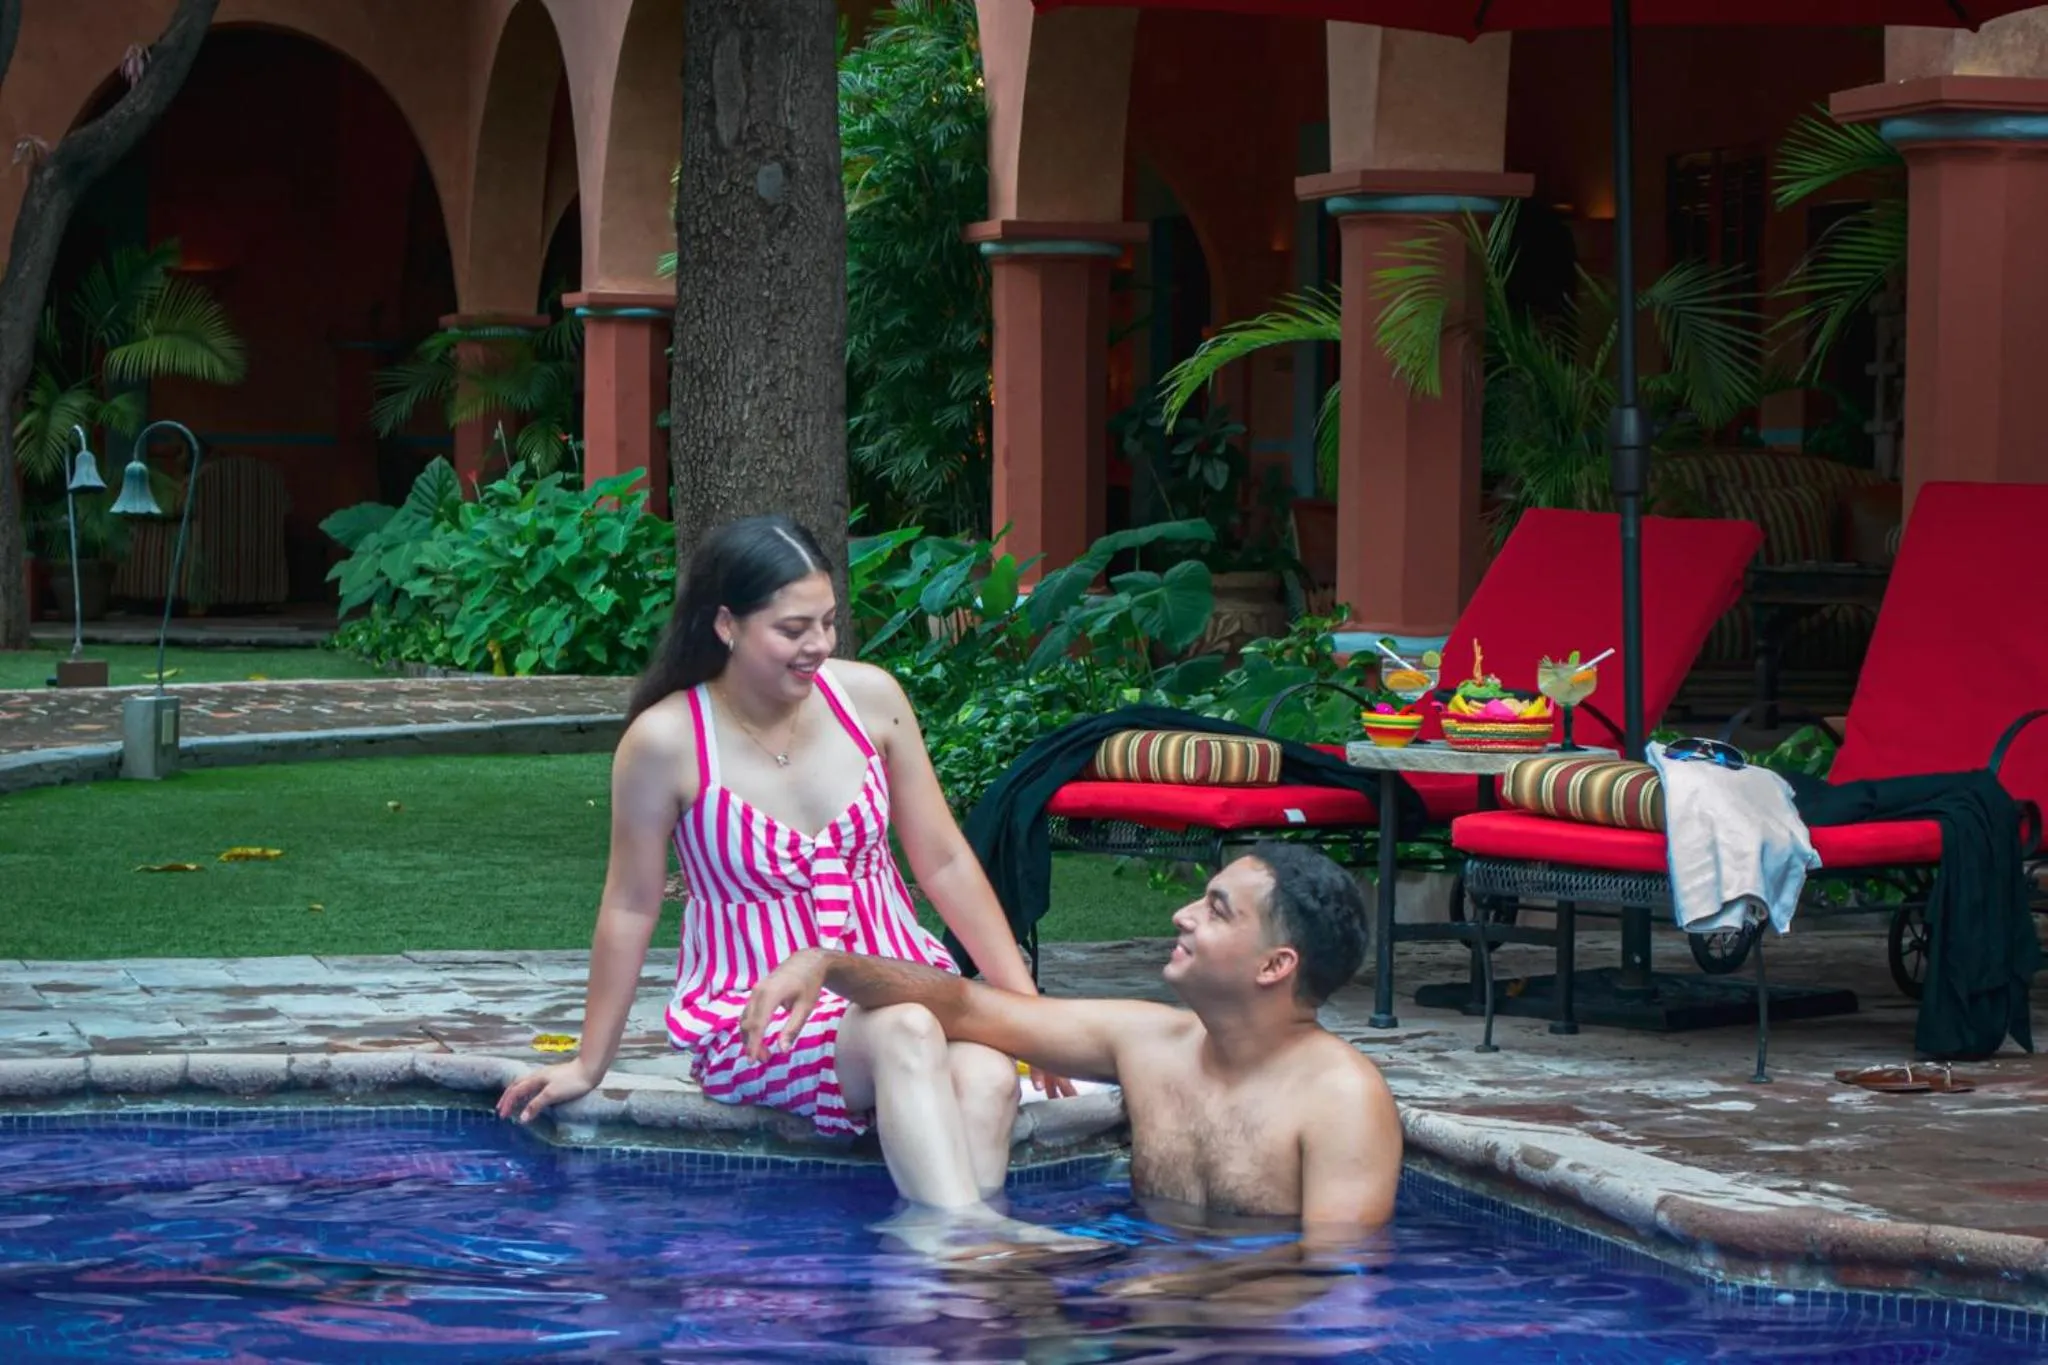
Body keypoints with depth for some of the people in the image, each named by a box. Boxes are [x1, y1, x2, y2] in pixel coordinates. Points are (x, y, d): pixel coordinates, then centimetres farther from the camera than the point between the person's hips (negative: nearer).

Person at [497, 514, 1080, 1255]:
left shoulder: (868, 697, 1)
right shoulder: (666, 741, -10)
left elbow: (944, 863, 8)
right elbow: (630, 908, 1)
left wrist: (1025, 1002, 6)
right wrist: (589, 1065, 7)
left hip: (899, 978, 4)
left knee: (988, 1079, -32)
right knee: (907, 1033, -37)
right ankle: (965, 1234, -47)